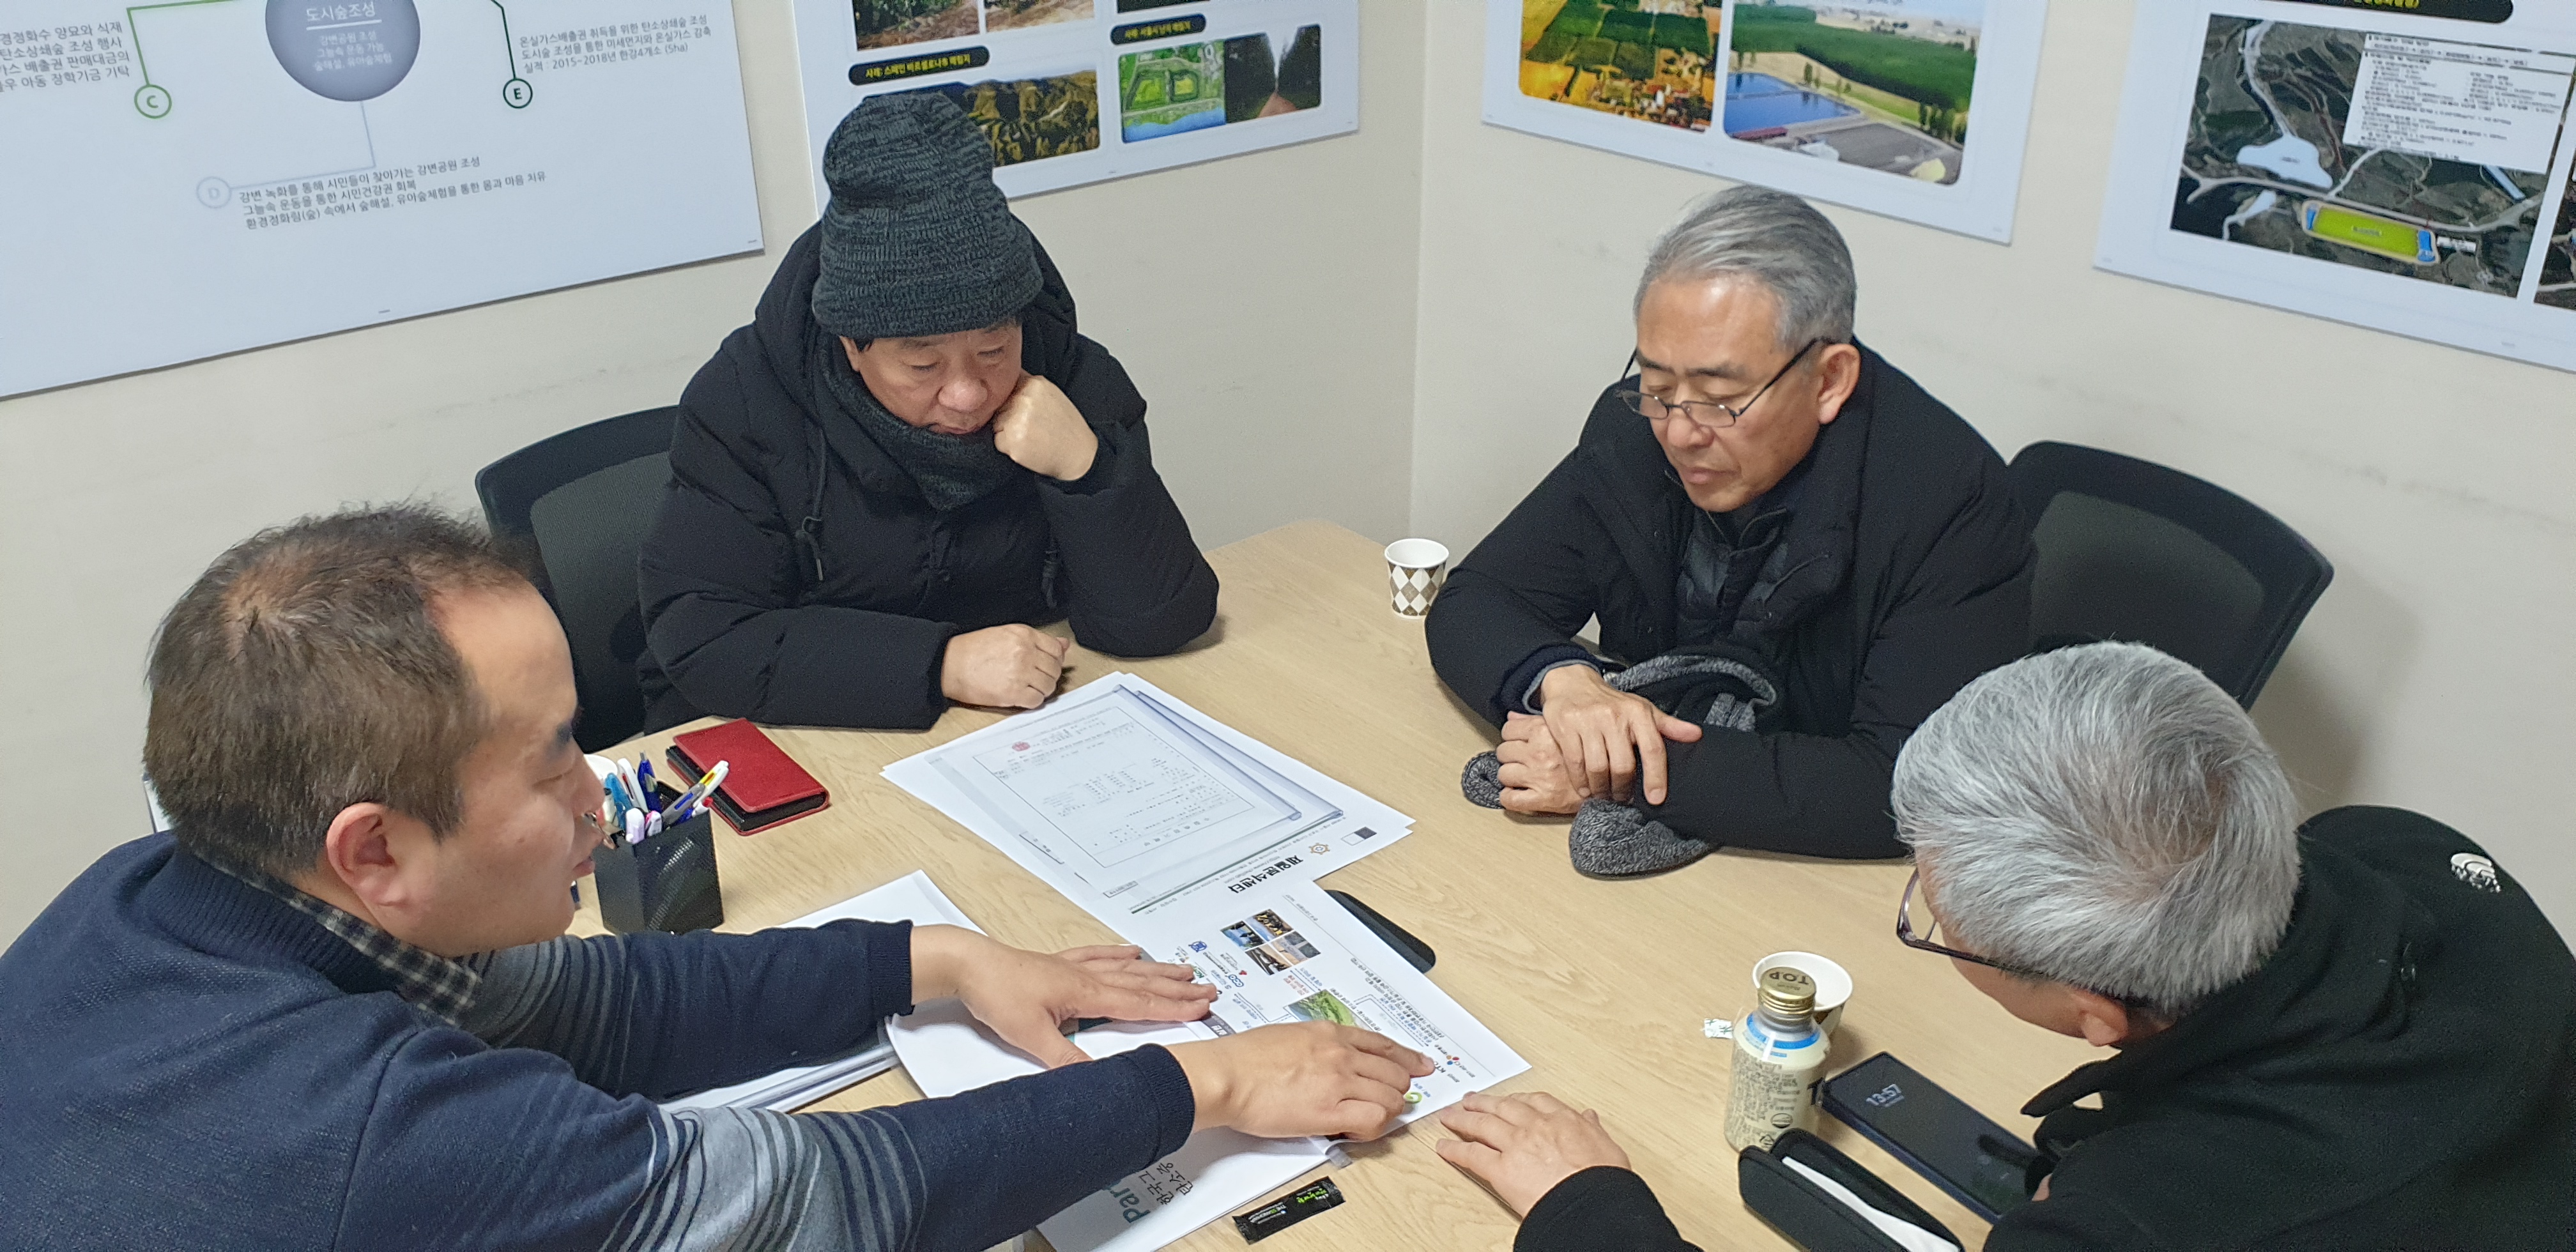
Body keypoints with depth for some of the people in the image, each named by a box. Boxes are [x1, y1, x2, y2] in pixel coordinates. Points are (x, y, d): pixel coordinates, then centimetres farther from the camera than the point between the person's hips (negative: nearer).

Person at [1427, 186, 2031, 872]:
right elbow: (1470, 607, -1)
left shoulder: (1952, 502, -20)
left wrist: (1628, 775, -29)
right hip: (1657, 861, 3)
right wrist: (1564, 678, -24)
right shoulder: (1634, 431, -6)